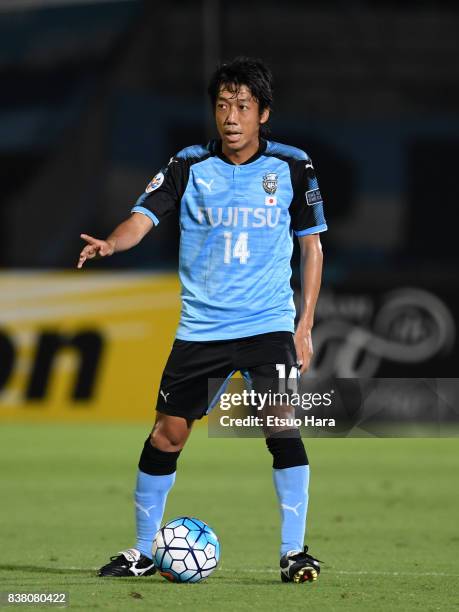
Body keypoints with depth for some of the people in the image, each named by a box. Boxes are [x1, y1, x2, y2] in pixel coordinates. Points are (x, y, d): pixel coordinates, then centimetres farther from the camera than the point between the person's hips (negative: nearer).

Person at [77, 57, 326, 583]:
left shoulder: (292, 167, 1)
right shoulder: (189, 166, 1)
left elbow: (311, 245, 7)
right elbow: (144, 216, -8)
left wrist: (305, 326, 2)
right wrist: (111, 243, -31)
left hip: (269, 323, -1)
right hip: (200, 327, 1)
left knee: (281, 426, -16)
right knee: (167, 432, 2)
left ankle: (294, 551, -6)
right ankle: (142, 551, 16)